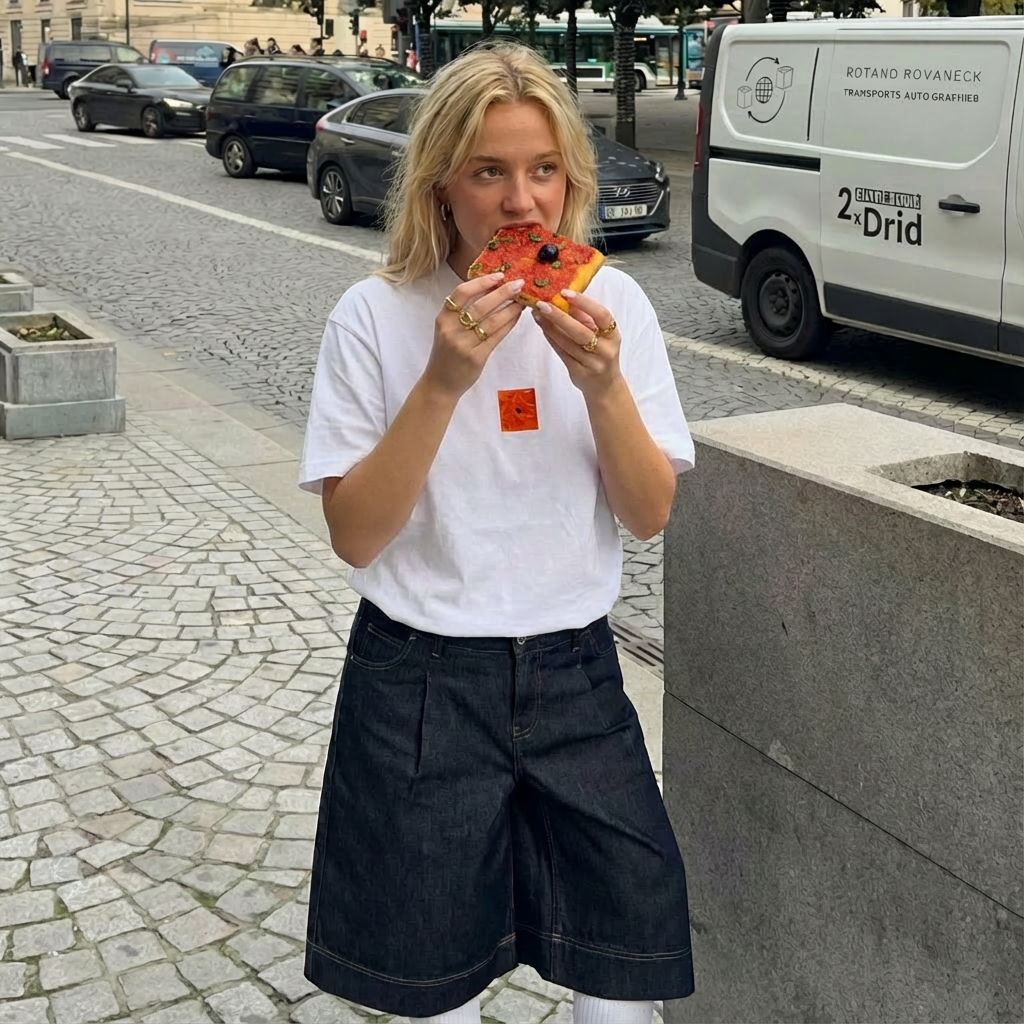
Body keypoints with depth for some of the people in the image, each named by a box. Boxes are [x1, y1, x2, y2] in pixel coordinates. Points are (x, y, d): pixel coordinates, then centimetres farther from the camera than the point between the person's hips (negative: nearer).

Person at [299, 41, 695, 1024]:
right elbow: (355, 536, -14)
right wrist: (443, 381, -25)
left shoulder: (612, 303, -3)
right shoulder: (375, 317, -10)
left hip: (573, 672, 2)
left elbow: (650, 515, -4)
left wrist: (602, 383, -21)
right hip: (420, 681, -2)